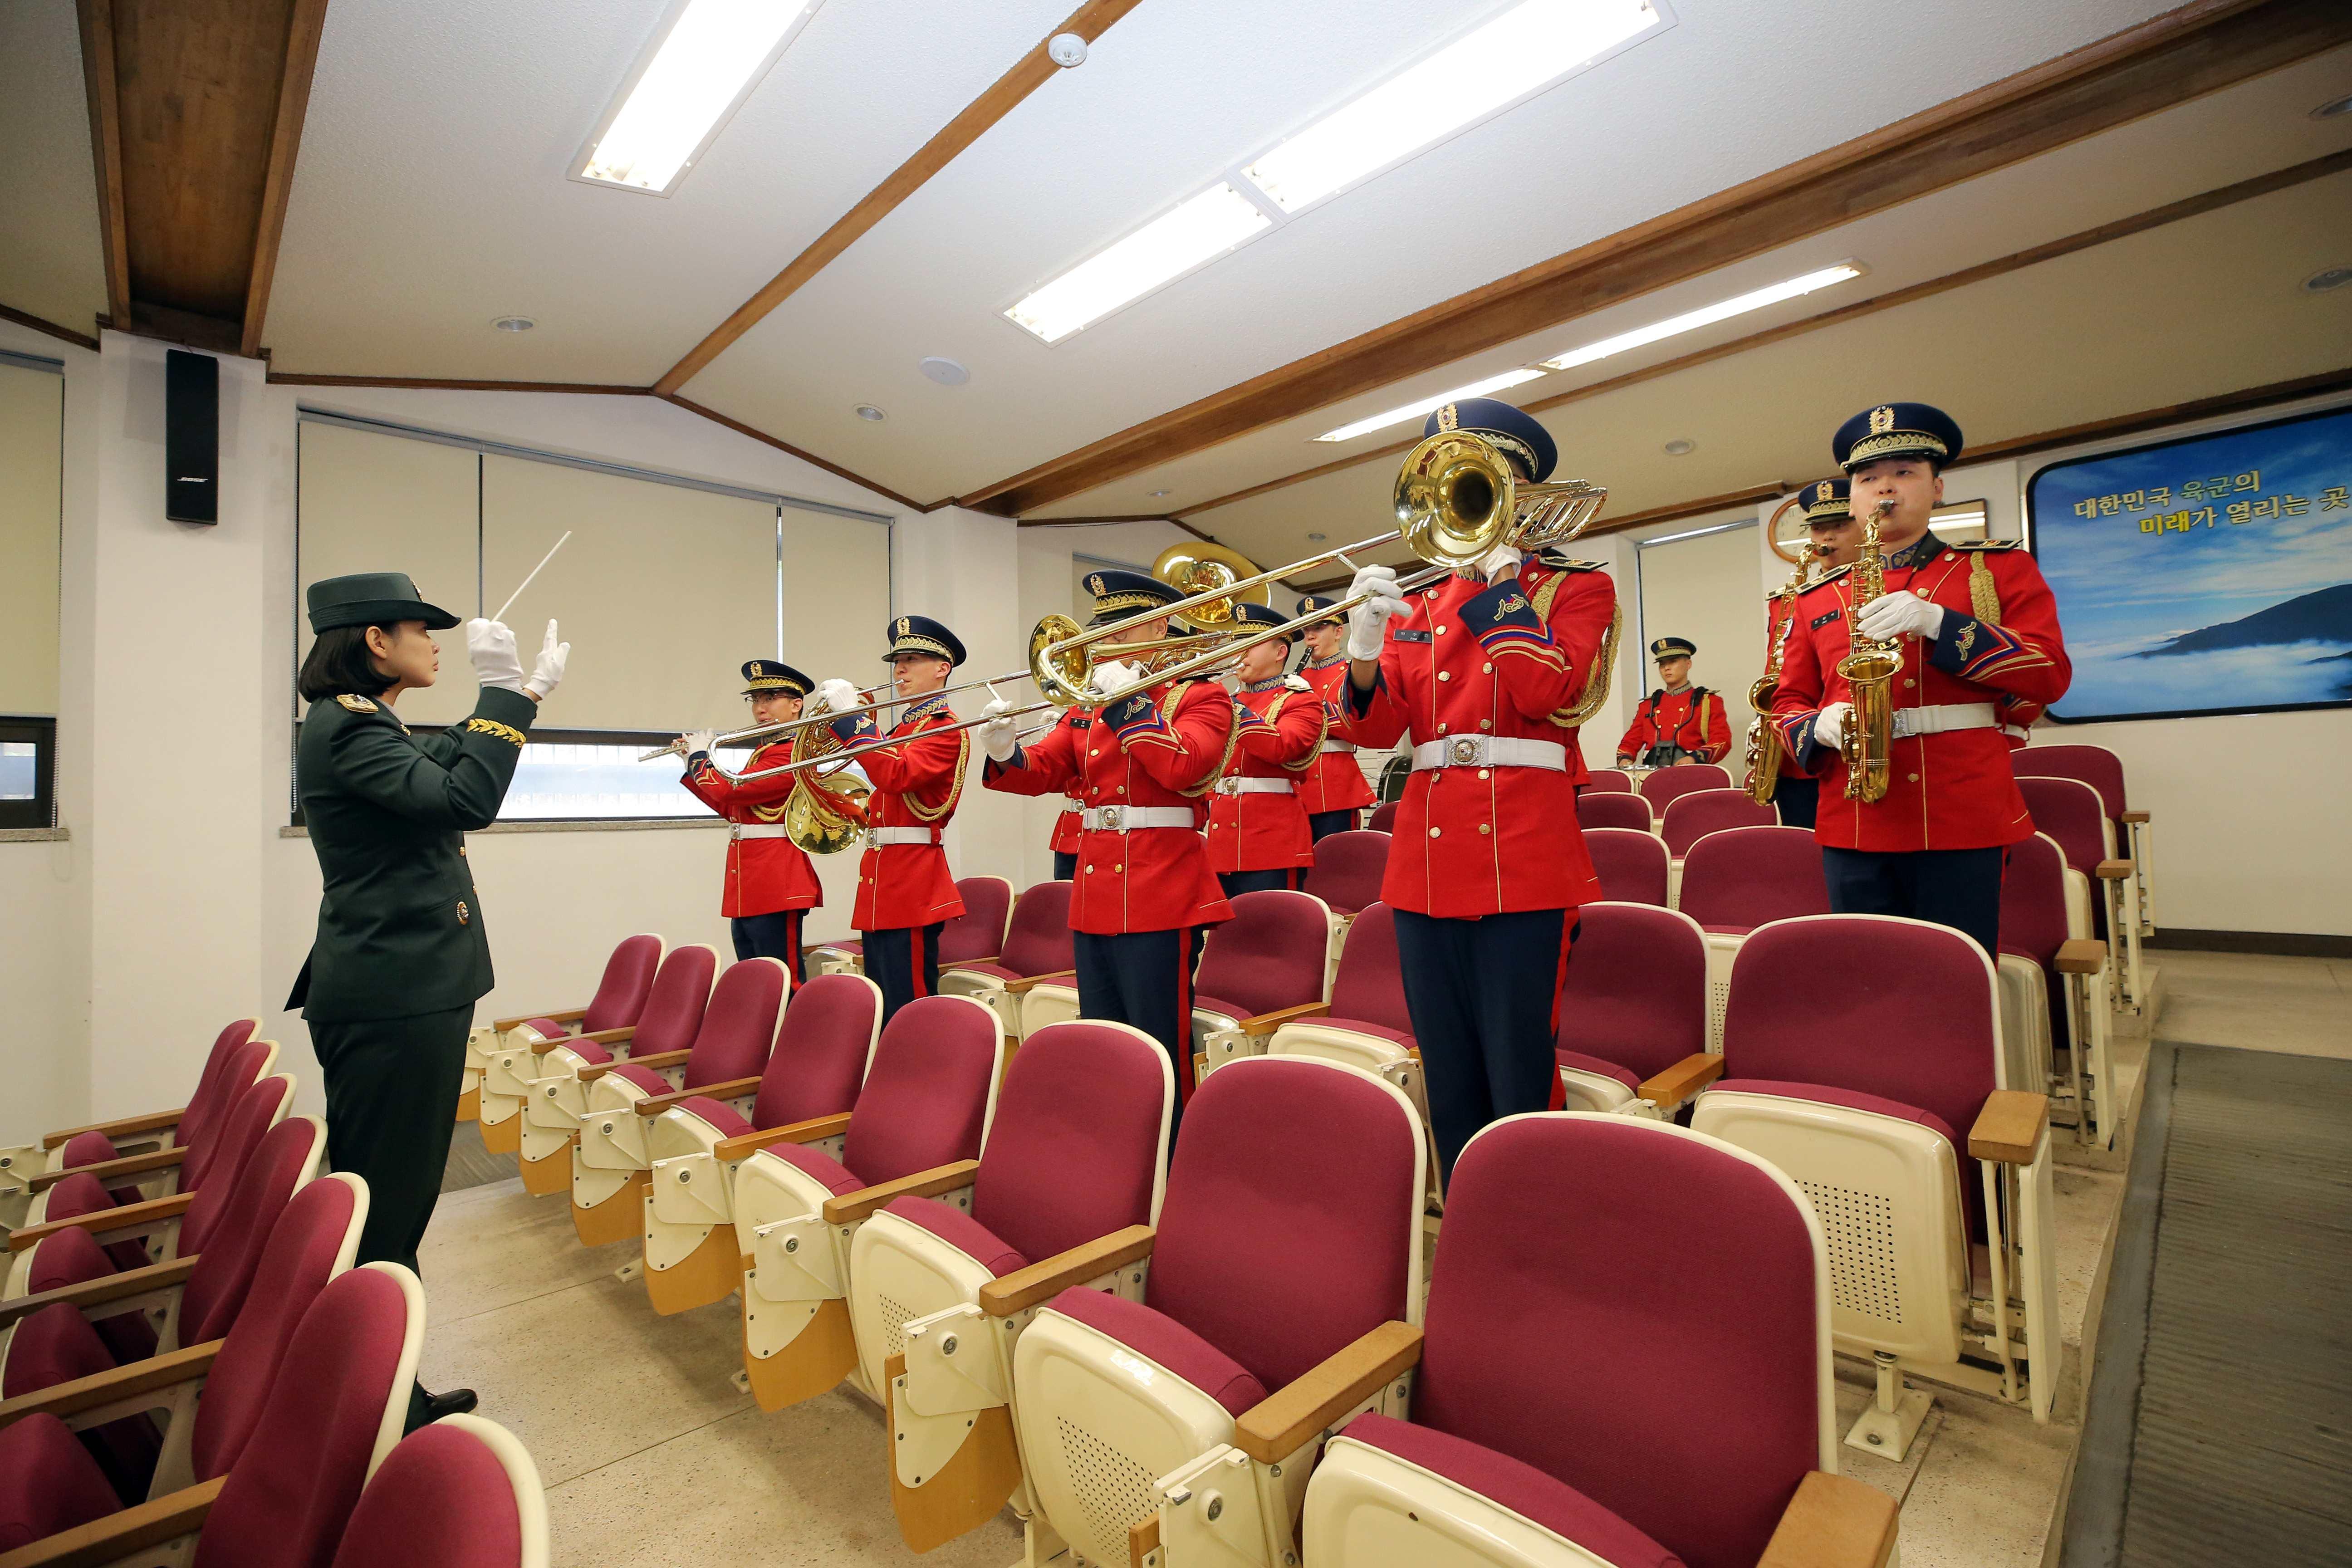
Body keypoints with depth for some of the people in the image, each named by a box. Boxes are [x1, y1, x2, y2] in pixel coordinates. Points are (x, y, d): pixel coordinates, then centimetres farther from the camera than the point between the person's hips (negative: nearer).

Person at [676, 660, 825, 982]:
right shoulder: (767, 750, 18)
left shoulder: (791, 754, -14)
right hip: (748, 888, 10)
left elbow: (731, 790, -21)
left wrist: (699, 758, -2)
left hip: (776, 886, -10)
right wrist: (692, 768, 18)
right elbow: (731, 808, 24)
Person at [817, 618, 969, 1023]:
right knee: (882, 1008, 15)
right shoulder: (902, 727, 20)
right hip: (880, 880, 9)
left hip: (912, 886, -9)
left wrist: (852, 717, -20)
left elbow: (896, 776, -25)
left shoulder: (947, 729, -7)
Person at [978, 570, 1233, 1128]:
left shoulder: (1202, 696, 0)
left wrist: (1127, 703, -14)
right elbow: (1041, 771, 10)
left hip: (1160, 898, -6)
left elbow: (1185, 766, -18)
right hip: (1094, 899, 6)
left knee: (1160, 1056, -1)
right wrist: (1004, 754, -10)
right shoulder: (1092, 709, 17)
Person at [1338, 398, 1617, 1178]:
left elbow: (1548, 689, -13)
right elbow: (1376, 728, 8)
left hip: (1522, 861, -4)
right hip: (1426, 861, 5)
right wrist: (1364, 653, -10)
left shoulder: (1578, 584, 7)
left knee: (1519, 1086, -2)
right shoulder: (1418, 605, 17)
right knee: (1449, 1087, 12)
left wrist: (1496, 573, -7)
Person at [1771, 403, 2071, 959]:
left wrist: (1938, 623, -14)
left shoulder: (1999, 567, 10)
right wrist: (1821, 725, -8)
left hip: (1964, 823, -2)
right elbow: (1789, 701, 16)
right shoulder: (1817, 597, 15)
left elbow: (2051, 674, -1)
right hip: (1853, 827, 2)